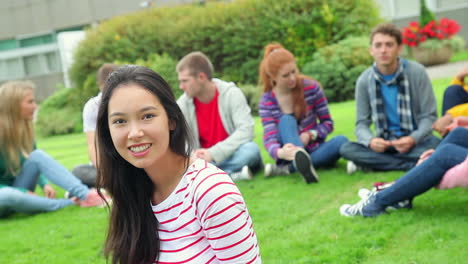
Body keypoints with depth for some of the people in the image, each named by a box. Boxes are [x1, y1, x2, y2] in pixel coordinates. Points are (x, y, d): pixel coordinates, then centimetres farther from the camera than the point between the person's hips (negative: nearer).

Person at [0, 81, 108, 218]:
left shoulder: (24, 128, -1)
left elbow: (35, 162, 8)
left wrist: (45, 184, -11)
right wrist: (24, 192, -24)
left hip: (18, 189, 6)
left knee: (38, 155, -21)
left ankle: (85, 195, -33)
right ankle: (71, 203, -34)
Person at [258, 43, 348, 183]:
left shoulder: (312, 88, -6)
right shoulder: (267, 102, -9)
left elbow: (328, 123, 2)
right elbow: (269, 138, -20)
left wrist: (309, 135, -19)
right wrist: (280, 152, -44)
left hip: (314, 149, 2)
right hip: (290, 151, -2)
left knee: (341, 141, -27)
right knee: (286, 119, -28)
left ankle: (287, 168, -35)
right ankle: (303, 162, -59)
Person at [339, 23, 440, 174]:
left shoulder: (417, 72, -10)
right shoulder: (364, 81, -4)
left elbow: (429, 116, -7)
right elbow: (362, 123, -2)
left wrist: (413, 139, -27)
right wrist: (370, 140, -25)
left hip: (416, 141, -2)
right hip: (384, 143, 2)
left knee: (436, 145, -35)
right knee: (347, 149, -25)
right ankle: (414, 165, -24)